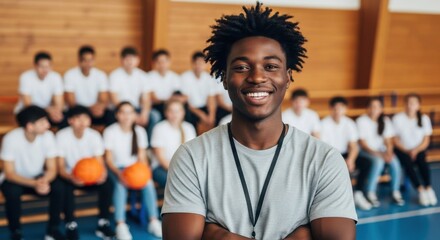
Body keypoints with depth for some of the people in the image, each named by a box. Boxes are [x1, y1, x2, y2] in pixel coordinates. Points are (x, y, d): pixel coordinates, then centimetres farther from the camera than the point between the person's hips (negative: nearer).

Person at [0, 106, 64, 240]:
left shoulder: (48, 136, -18)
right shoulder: (11, 138, -26)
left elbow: (52, 169, -12)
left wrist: (44, 181, -35)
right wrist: (34, 184, -38)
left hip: (39, 178, 3)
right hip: (16, 179, -2)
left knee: (58, 187, -25)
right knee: (12, 192, -35)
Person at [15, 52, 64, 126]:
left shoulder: (56, 77, -10)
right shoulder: (26, 77, -18)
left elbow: (59, 103, -11)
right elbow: (27, 104, -21)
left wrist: (56, 110, -36)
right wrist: (48, 110, -35)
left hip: (48, 110, 2)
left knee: (65, 117, -25)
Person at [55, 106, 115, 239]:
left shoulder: (95, 136, -8)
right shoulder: (62, 136, -15)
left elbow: (100, 163, -8)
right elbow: (60, 166, -17)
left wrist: (102, 173, -34)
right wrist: (71, 177, -40)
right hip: (69, 176, -2)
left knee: (107, 184, -25)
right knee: (66, 187, -35)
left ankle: (103, 224, -8)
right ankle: (71, 225, -18)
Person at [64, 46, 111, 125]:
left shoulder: (101, 75, -1)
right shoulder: (70, 75, -8)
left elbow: (104, 100, -2)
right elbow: (70, 102, -11)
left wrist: (100, 106, -28)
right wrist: (90, 108, -27)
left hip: (96, 109, 2)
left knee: (110, 116, -27)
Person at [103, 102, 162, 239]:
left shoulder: (139, 131, 4)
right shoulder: (110, 132, -5)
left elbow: (142, 157, 4)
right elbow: (108, 158, -8)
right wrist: (119, 173, -26)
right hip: (116, 168, -2)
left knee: (148, 182, -28)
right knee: (120, 184, -35)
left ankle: (154, 221, -21)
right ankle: (120, 225, -36)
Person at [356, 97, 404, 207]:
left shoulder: (385, 121, 5)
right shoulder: (361, 121, -9)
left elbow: (388, 141, 2)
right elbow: (362, 143, -13)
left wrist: (389, 153, -18)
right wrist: (378, 154, -22)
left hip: (381, 149, 4)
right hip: (365, 151, -4)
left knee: (394, 161, -25)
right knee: (378, 161, -34)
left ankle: (395, 192, -13)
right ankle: (371, 193, -24)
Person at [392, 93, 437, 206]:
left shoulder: (424, 118, 0)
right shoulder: (398, 118, -6)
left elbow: (426, 141, 1)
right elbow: (395, 139, -4)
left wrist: (415, 150, -16)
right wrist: (406, 151, -16)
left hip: (418, 150, 2)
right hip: (402, 150, -1)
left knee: (422, 162, -30)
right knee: (407, 162, -31)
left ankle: (428, 188, -25)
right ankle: (421, 190, -27)